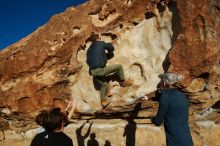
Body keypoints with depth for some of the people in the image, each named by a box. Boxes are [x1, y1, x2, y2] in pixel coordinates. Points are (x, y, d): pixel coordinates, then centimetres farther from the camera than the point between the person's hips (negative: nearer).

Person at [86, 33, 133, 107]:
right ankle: (122, 82, 21)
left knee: (103, 84, 27)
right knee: (119, 66, 6)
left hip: (92, 72, 7)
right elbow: (111, 48, 14)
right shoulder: (101, 43, 4)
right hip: (100, 70, -7)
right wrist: (108, 52, 37)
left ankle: (103, 100, 23)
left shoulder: (89, 49, 19)